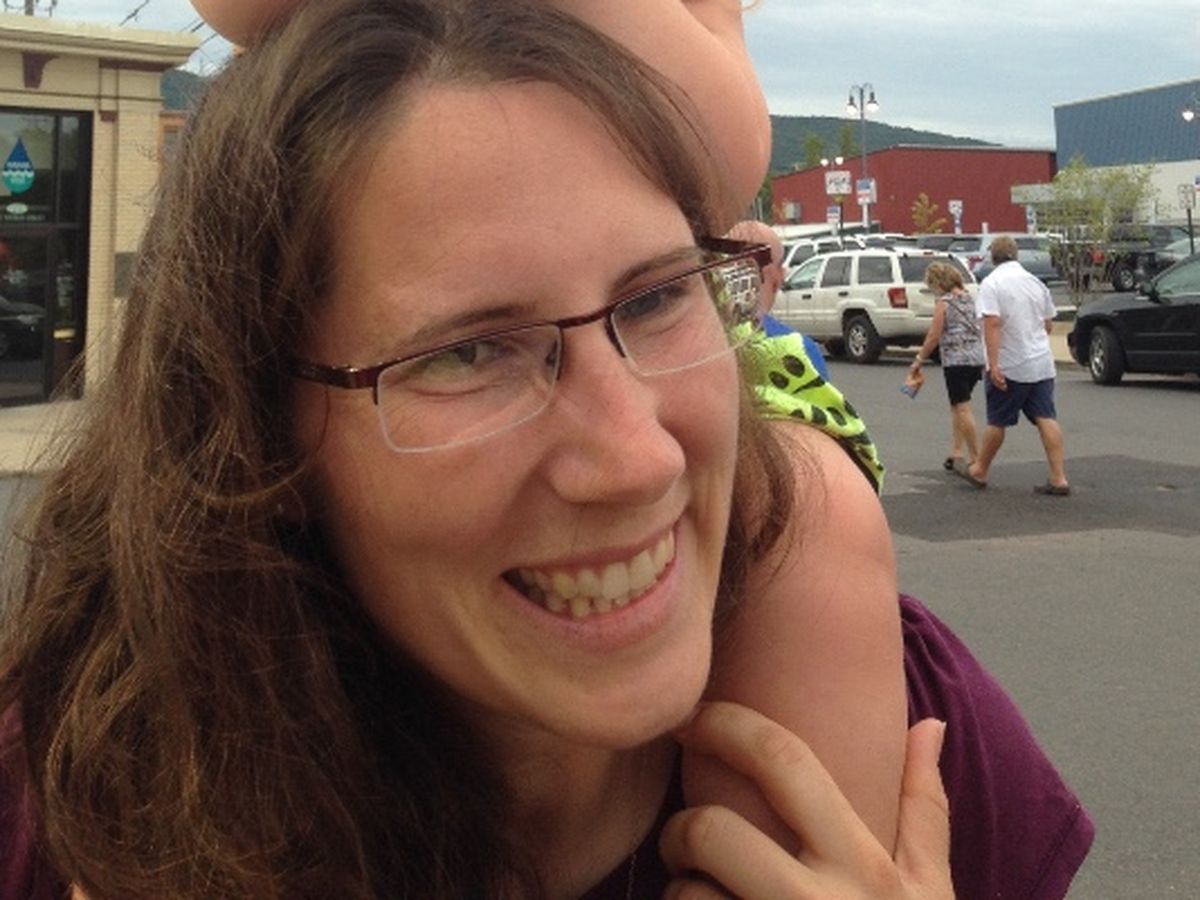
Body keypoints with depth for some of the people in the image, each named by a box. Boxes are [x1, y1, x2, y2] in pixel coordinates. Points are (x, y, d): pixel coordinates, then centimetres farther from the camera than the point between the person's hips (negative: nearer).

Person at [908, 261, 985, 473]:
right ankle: (956, 453, 16)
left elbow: (934, 337, -9)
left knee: (962, 408, -4)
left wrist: (919, 360, 1)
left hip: (956, 360, -7)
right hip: (977, 358, 7)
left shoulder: (944, 303, -8)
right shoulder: (970, 298, 12)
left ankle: (975, 458, -5)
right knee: (957, 406, 17)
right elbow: (977, 329, 16)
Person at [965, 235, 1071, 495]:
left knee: (997, 422, 7)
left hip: (1010, 366, -5)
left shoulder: (992, 283, -10)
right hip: (1042, 363, 5)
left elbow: (992, 323, -20)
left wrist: (993, 365, -23)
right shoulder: (1036, 282, 10)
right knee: (1046, 419, 1)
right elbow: (1048, 324, 16)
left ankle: (979, 471, 23)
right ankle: (1059, 479, -4)